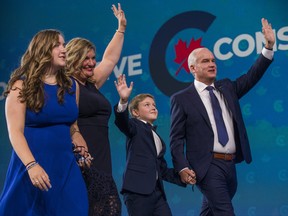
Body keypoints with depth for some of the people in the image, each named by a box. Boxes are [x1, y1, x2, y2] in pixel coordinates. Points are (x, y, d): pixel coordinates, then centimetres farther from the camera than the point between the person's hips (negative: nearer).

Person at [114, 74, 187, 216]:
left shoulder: (158, 139, 26)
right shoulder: (135, 126, 4)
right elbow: (122, 122, -20)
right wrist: (123, 101, -38)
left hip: (157, 192, 8)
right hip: (138, 190, -7)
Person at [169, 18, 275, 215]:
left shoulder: (227, 88, 15)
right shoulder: (182, 99, -1)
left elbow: (252, 76, 6)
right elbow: (176, 138, -3)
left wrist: (269, 47, -5)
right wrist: (182, 167, -14)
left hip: (230, 165, 6)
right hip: (207, 166, -6)